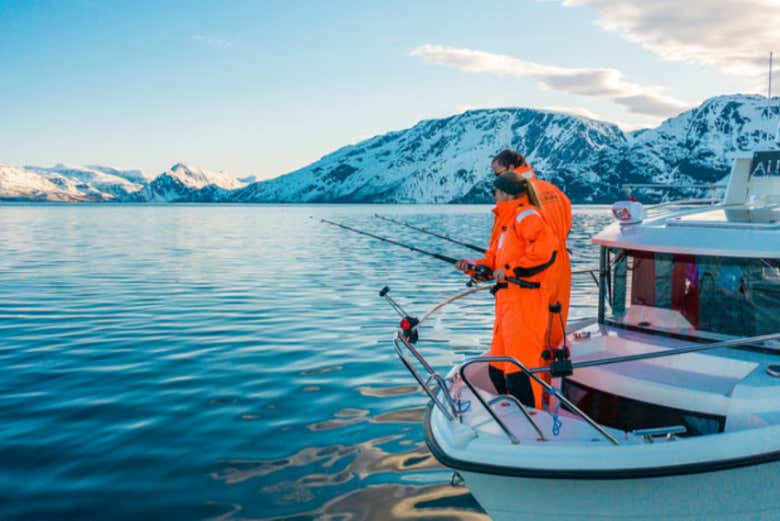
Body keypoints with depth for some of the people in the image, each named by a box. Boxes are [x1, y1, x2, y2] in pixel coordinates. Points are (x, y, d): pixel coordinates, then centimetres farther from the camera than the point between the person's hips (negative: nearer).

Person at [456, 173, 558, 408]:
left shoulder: (526, 215, -7)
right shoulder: (507, 221, 23)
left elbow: (546, 249, -23)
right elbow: (495, 260, 23)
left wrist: (511, 269, -18)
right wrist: (473, 266, 6)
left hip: (524, 303, -11)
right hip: (507, 304, 11)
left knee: (519, 370, -11)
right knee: (498, 369, 15)